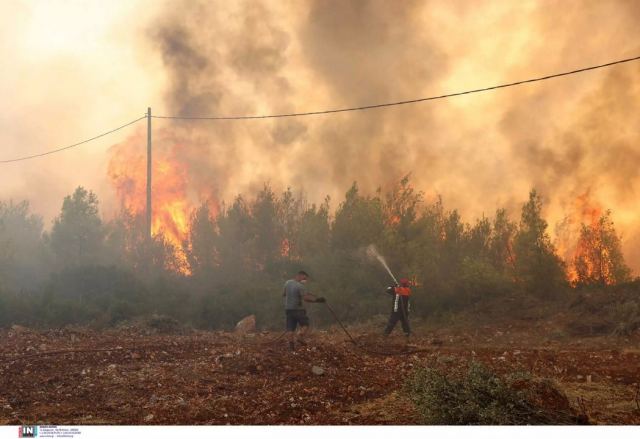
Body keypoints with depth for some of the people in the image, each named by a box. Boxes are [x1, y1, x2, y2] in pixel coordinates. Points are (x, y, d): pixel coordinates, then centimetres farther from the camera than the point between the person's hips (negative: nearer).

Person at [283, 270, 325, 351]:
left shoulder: (287, 283, 6)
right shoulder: (300, 286, -16)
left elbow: (283, 294, 18)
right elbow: (306, 298, -24)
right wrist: (316, 300, -21)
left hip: (288, 308, 6)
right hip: (298, 308, -6)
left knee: (291, 328, 7)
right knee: (305, 324, 9)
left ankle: (291, 344, 2)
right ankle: (301, 337, -9)